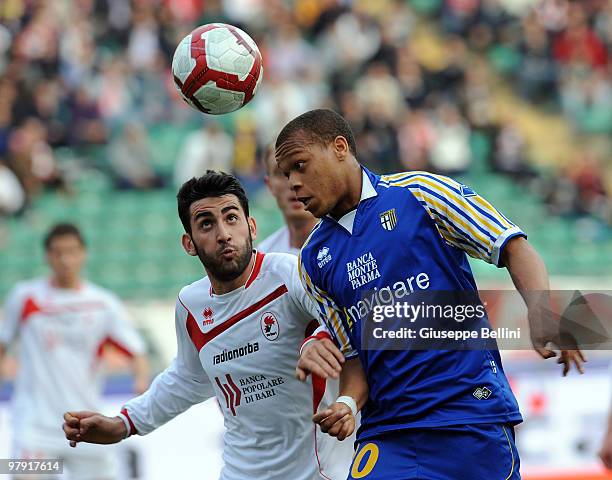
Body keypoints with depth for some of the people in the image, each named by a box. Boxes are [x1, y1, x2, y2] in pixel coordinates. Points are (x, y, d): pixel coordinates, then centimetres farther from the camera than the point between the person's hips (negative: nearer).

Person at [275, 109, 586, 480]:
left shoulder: (417, 192, 0)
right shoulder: (314, 260, 14)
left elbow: (513, 248, -4)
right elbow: (354, 355, 16)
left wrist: (541, 314, -21)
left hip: (473, 417, -4)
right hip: (385, 433, 4)